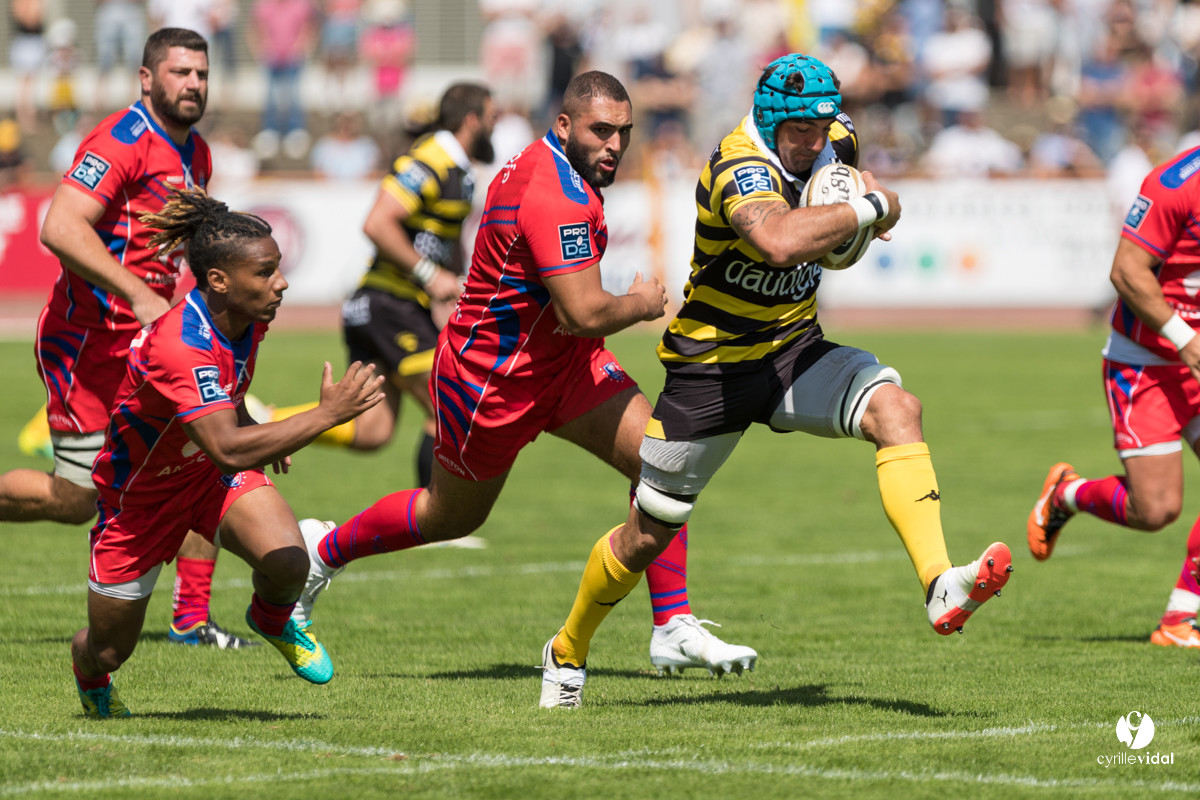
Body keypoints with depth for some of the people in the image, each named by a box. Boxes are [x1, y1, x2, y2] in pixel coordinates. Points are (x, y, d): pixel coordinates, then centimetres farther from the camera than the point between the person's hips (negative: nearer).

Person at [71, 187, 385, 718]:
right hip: (138, 492, -5)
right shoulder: (178, 347, -40)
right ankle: (88, 675, 48)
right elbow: (228, 451, -49)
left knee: (287, 563, -25)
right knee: (109, 651, 8)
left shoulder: (247, 316, -14)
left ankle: (271, 618, 12)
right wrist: (326, 415, -50)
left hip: (213, 473, 5)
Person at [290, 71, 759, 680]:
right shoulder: (555, 196, -30)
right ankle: (323, 553, 41)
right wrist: (643, 304, -15)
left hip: (561, 362, 9)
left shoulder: (544, 165, 2)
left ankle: (674, 630, -6)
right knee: (450, 516, 14)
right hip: (488, 376, -9)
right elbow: (585, 313, -34)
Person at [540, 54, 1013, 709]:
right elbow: (779, 241, -50)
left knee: (895, 409, -26)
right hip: (712, 363, -5)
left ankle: (941, 587, -38)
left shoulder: (836, 139, -4)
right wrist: (870, 208, -37)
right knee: (648, 535, 8)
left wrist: (876, 198, 3)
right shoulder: (739, 168, -28)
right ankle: (568, 651, 34)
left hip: (795, 349, 5)